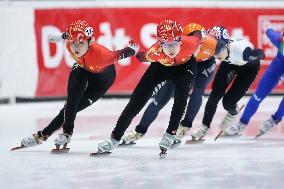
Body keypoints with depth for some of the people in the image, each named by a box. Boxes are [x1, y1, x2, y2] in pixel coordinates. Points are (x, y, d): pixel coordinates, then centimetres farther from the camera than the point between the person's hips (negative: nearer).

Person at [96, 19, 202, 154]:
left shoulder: (190, 43, -40)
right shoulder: (154, 52, -39)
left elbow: (198, 35, -14)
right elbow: (141, 57, -15)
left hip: (185, 65, -1)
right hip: (160, 66, 1)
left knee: (181, 96, -28)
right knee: (136, 101, -3)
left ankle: (171, 133, -8)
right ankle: (115, 138, 6)